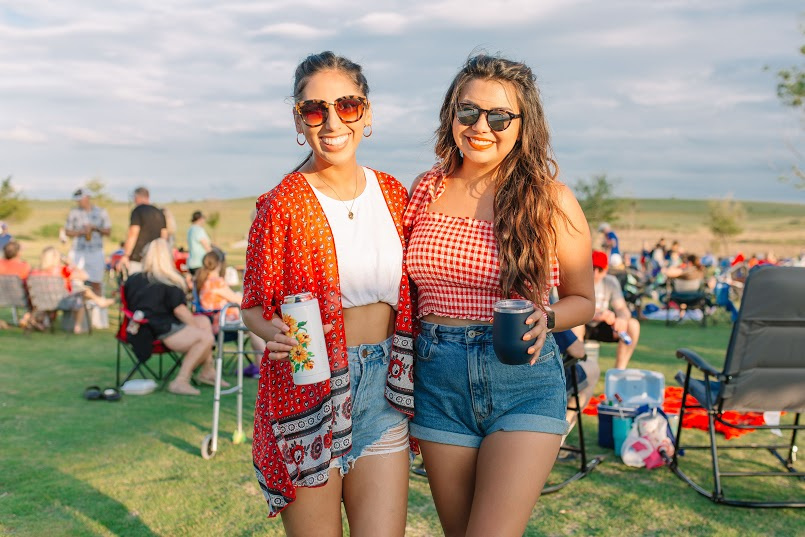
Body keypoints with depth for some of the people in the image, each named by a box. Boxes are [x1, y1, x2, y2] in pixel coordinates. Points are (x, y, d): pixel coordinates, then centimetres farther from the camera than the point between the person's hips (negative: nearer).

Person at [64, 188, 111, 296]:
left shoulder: (101, 212, 6)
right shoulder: (73, 212, 6)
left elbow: (108, 231, 6)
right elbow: (68, 232, 7)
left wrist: (96, 228, -13)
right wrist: (80, 232, -11)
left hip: (96, 252, 0)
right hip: (78, 252, 0)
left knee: (96, 283, 2)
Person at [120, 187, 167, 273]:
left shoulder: (137, 211, -5)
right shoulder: (159, 213, 14)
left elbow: (133, 234, -11)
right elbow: (164, 236, 15)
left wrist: (126, 255, -11)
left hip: (138, 257, -6)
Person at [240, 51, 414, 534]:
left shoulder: (393, 194, 6)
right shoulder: (281, 204, -7)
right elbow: (254, 306, -2)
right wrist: (276, 333, -22)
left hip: (383, 389, 3)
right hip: (307, 390, -3)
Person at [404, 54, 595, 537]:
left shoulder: (550, 200, -5)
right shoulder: (427, 189, 4)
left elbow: (582, 299, 6)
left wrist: (544, 319, -16)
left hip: (524, 382, -3)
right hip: (439, 382, 4)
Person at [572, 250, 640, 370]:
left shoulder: (611, 282, 1)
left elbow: (622, 308, -6)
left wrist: (622, 318, -32)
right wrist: (596, 315, -44)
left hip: (601, 328, 5)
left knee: (633, 324, -17)